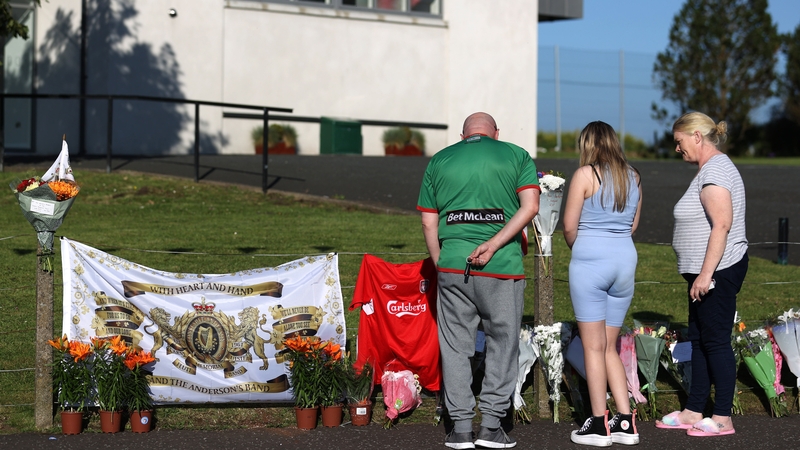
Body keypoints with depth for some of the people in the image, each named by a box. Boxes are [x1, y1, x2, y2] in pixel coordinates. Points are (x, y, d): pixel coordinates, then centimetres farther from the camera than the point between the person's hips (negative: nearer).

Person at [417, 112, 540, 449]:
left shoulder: (439, 161, 13)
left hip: (452, 266, 2)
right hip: (502, 268, -1)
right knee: (503, 343, 9)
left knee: (455, 345, 9)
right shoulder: (517, 156, 8)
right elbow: (530, 206, -6)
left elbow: (428, 222, 10)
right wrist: (493, 244, -11)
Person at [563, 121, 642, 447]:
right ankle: (625, 422, 8)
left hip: (590, 260, -6)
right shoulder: (633, 177, 10)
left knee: (594, 346, 1)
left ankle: (599, 425, 1)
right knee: (609, 346, 13)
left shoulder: (586, 175, -8)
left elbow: (569, 226, -7)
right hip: (626, 260, 6)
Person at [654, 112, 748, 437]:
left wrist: (706, 273, -25)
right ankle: (693, 412, 19)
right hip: (706, 272, 11)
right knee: (699, 340, 13)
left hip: (718, 271, -11)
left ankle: (723, 418, -2)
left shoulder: (714, 170, -16)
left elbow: (722, 224, -24)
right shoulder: (711, 168, 17)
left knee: (715, 341, -6)